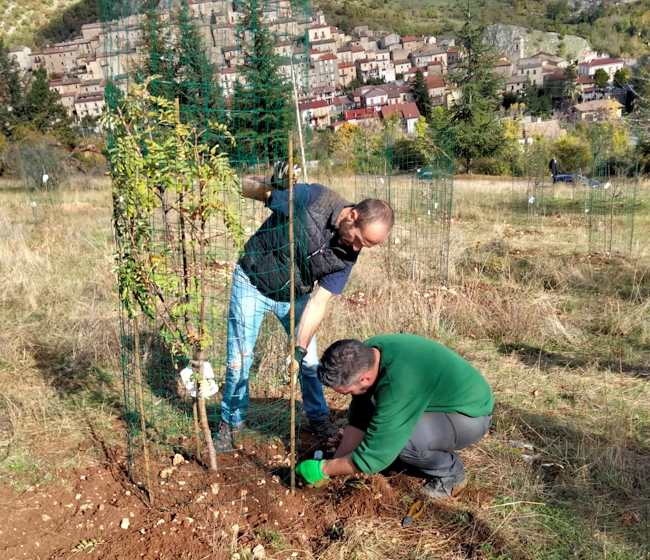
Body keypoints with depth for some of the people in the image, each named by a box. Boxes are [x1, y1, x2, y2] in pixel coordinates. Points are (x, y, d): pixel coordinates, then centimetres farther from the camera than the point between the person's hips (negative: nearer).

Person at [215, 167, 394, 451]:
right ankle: (231, 423, 24)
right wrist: (272, 185, -39)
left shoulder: (347, 256, -16)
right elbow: (247, 186, -18)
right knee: (238, 361, 1)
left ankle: (318, 417, 31)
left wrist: (300, 347, -28)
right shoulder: (314, 198, -29)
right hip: (251, 282, -3)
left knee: (310, 361, 6)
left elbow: (318, 301, -18)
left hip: (294, 296, 3)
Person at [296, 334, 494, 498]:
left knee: (393, 437, -30)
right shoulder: (364, 354, -13)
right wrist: (332, 465, -3)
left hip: (471, 416, -8)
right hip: (443, 399, 8)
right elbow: (358, 420, -1)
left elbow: (373, 456, -31)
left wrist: (323, 470, -18)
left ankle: (450, 474, -1)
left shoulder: (399, 383, -38)